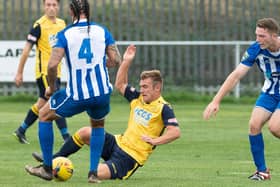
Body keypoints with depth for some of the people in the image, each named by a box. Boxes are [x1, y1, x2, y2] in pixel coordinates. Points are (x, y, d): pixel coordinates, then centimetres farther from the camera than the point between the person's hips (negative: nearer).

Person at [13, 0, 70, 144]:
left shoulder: (61, 24, 8)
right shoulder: (39, 25, -12)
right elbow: (27, 49, -9)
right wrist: (19, 73, -9)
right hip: (44, 71, -7)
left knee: (42, 104, 12)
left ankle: (21, 131, 25)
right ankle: (66, 137, -12)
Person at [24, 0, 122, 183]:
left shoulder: (65, 34, -5)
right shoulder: (102, 31, 3)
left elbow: (52, 64, -15)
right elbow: (116, 60, 1)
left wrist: (51, 87, 2)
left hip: (76, 95, -3)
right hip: (102, 93, 3)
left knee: (44, 115, 22)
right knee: (98, 125, 33)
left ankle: (47, 169, 24)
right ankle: (93, 173, 19)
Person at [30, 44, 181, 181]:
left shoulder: (163, 108, -13)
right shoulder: (138, 98, 11)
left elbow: (175, 132, -23)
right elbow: (120, 85, 19)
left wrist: (155, 141, -28)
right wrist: (126, 62, 11)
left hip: (131, 157, -8)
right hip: (119, 142, 8)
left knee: (97, 173, -31)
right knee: (85, 132, -3)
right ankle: (54, 160, 10)